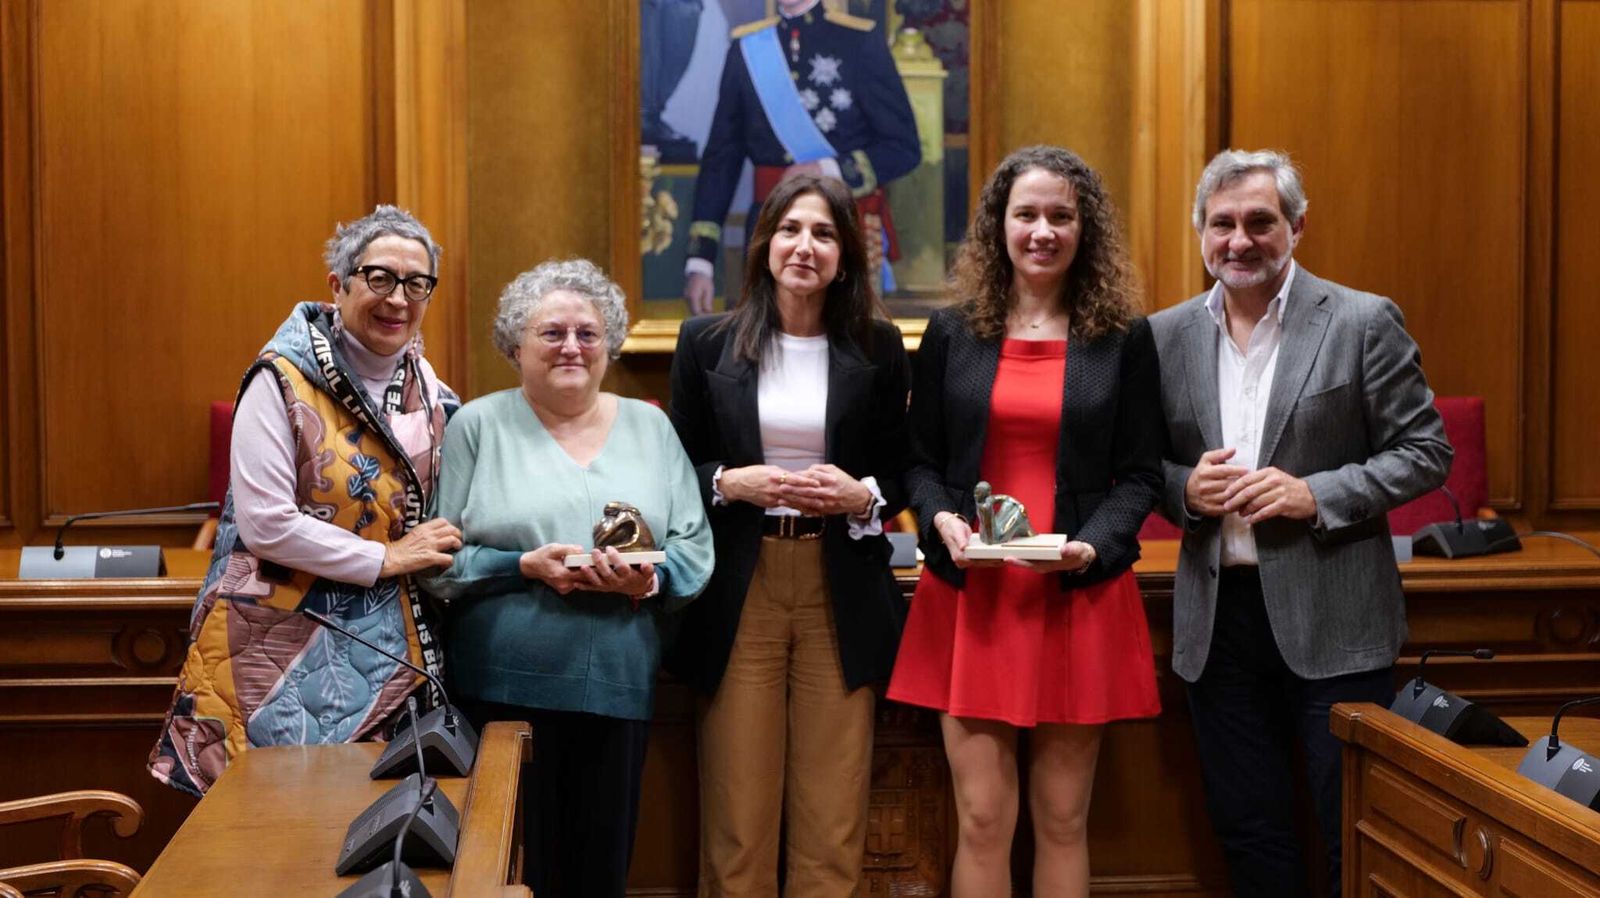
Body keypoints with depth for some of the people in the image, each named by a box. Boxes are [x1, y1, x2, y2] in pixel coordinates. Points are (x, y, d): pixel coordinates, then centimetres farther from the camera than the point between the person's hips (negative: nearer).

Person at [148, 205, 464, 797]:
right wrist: (387, 558, -13)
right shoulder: (284, 383, -11)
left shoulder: (428, 388, 10)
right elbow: (265, 526, -17)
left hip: (391, 647, 6)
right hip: (292, 649, -6)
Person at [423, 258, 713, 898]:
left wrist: (648, 580, -12)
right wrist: (524, 567, -16)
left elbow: (695, 549, 8)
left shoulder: (649, 426, 12)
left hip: (618, 686, 3)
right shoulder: (478, 425, 3)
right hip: (504, 687, -2)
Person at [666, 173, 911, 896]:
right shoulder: (707, 343, 4)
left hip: (841, 594, 1)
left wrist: (860, 497, -11)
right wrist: (731, 483, -12)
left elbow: (900, 477, 9)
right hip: (738, 593, 0)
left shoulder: (877, 349, 5)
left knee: (833, 816, 3)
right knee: (738, 810, 2)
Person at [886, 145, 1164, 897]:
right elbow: (920, 462, 9)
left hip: (1079, 596, 0)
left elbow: (1140, 474, 4)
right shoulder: (951, 334, 7)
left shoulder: (1124, 339, 5)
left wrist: (1093, 546, -14)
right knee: (981, 818, 0)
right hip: (972, 596, 1)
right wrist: (942, 520, -12)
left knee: (1062, 819, 6)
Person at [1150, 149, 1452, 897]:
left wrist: (1315, 495, -17)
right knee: (1246, 830, 13)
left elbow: (1425, 453, -4)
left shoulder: (1363, 322, -4)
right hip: (1216, 617, 4)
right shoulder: (1167, 335, 6)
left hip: (1329, 618, -3)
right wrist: (1184, 488, -9)